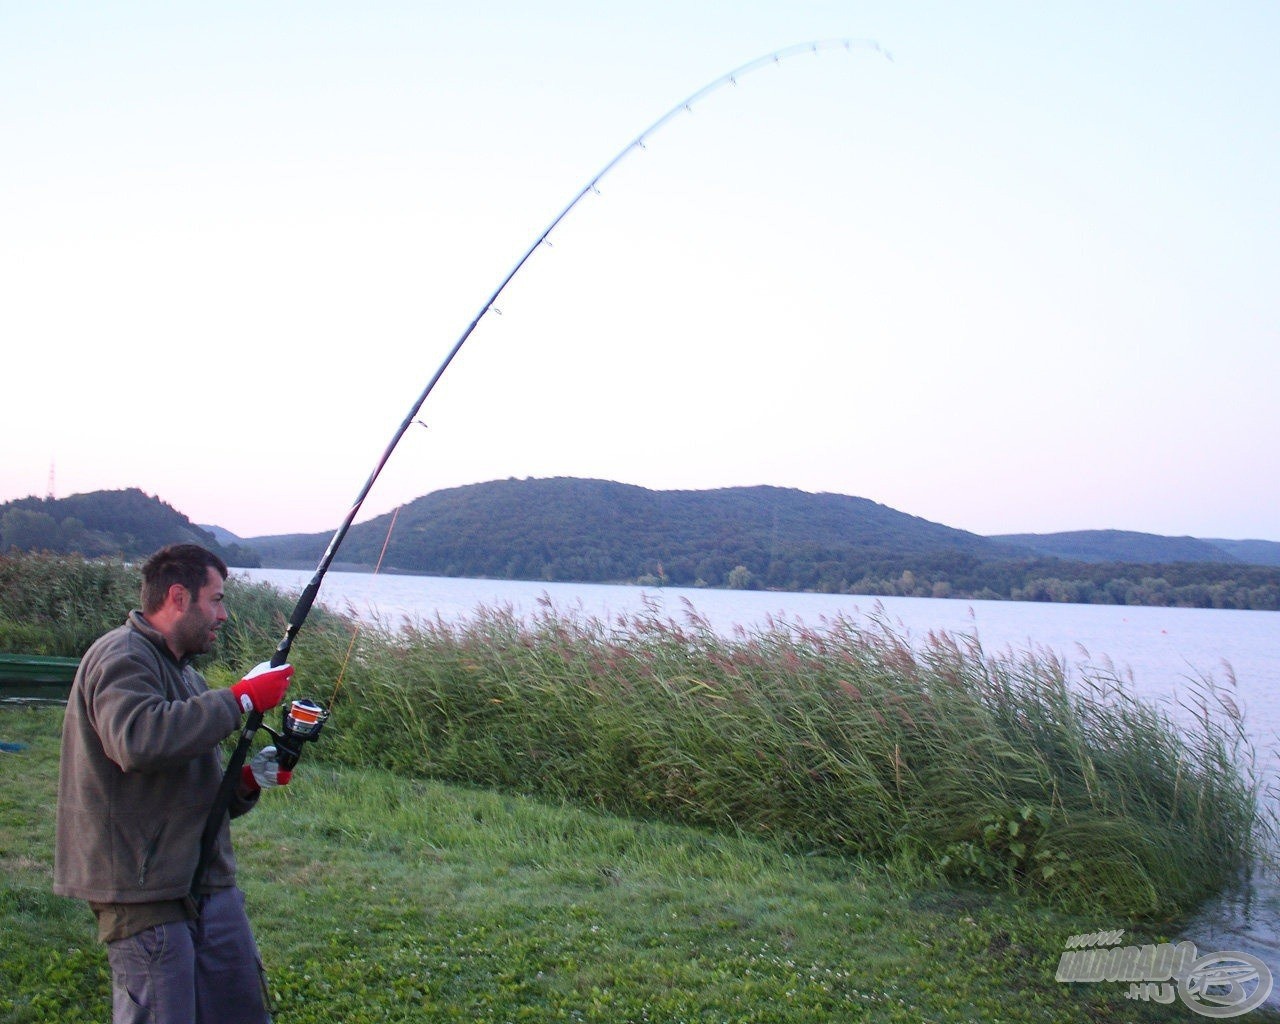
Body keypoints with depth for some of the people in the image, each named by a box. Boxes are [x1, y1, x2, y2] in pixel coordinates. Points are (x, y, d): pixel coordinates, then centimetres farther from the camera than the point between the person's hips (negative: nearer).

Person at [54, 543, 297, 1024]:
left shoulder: (183, 673, 19)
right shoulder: (122, 658, -11)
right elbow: (138, 740, -33)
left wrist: (248, 780, 4)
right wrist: (241, 698, -24)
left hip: (209, 885, 9)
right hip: (146, 890, -9)